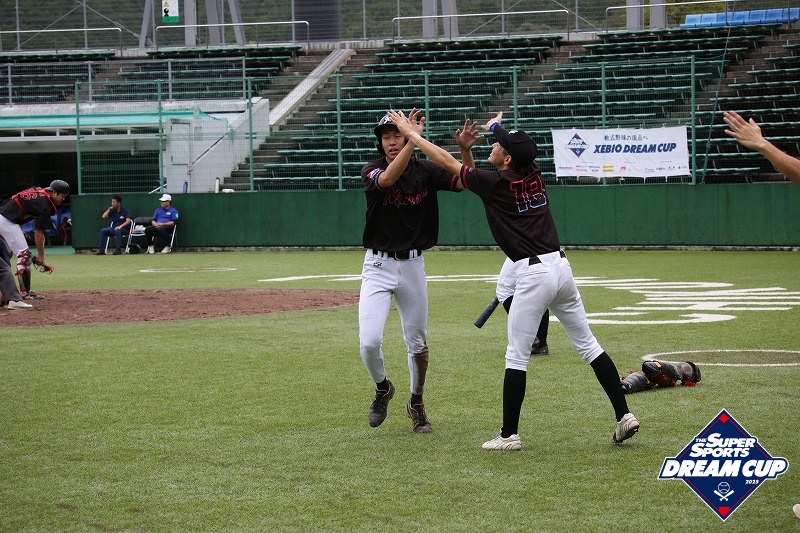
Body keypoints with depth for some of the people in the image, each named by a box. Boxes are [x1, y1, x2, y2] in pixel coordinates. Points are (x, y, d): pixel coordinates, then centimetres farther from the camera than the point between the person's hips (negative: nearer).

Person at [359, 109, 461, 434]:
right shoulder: (372, 171, -8)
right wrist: (413, 139, -39)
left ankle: (416, 404, 31)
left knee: (417, 342, 10)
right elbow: (388, 179, -32)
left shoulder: (425, 172, -1)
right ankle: (383, 389, 17)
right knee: (369, 342, -13)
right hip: (378, 266, -2)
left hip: (413, 266, 2)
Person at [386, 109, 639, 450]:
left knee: (517, 356, 0)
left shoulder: (496, 183, -8)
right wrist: (467, 150, 23)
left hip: (533, 275, -7)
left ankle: (509, 435, 3)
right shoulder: (533, 174, 11)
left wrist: (411, 134, 11)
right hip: (561, 267, 7)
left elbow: (447, 163, 3)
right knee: (588, 345, 11)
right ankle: (624, 415, 9)